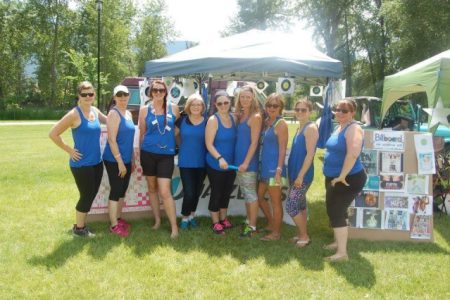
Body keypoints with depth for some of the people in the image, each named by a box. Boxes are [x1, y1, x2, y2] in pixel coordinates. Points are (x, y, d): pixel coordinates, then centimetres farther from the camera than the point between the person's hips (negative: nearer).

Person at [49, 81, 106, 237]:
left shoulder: (95, 111, 5)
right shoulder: (74, 114, -15)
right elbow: (53, 134, -16)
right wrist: (69, 150, -12)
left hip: (96, 162, 7)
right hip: (81, 164, -7)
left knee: (91, 195, 14)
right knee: (86, 196, 2)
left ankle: (82, 224, 31)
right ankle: (78, 228, 20)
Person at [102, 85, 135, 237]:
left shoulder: (128, 114, 12)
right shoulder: (114, 113, -14)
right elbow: (112, 140, -19)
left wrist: (131, 159, 17)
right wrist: (119, 161, -20)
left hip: (126, 160, 8)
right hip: (114, 160, -8)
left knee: (122, 190, 15)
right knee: (115, 191, -2)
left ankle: (118, 219, 29)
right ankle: (114, 225, 7)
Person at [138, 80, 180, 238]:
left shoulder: (174, 108, 1)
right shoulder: (145, 110, 2)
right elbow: (142, 133, 8)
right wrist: (141, 155, 11)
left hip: (166, 154, -2)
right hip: (148, 153, 2)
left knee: (165, 192, -9)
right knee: (152, 188, 12)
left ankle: (174, 226, -1)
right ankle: (157, 220, 27)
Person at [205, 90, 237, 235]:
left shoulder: (233, 118, 3)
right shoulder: (213, 120, -14)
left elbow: (236, 139, 10)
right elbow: (209, 144, -19)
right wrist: (219, 158, -31)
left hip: (231, 164, 6)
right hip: (215, 165, -5)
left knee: (227, 192, 17)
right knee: (216, 193, 5)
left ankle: (223, 218, 35)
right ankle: (215, 222, 21)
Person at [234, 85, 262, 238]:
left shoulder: (255, 117, -11)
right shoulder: (239, 116, 12)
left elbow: (254, 142, -15)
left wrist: (246, 162, -18)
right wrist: (239, 161, 9)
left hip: (249, 161, -8)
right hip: (239, 160, 8)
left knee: (251, 193, -1)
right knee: (245, 193, 16)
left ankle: (252, 227, 7)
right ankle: (248, 221, 27)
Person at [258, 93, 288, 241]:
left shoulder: (281, 124, -11)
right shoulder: (266, 122, 12)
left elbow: (282, 148, -15)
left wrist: (279, 169, -21)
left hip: (274, 167, -9)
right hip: (264, 165, 9)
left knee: (275, 201, 2)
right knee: (259, 196, 18)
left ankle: (276, 232, 15)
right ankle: (271, 224, 35)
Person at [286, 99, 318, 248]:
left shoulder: (311, 128, -14)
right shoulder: (299, 128, 13)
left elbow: (310, 154, -20)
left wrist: (301, 176, -21)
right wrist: (294, 174, 14)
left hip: (303, 175, -9)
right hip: (295, 173, 9)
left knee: (291, 206, -6)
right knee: (300, 205, 15)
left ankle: (304, 236, 8)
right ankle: (301, 234, 25)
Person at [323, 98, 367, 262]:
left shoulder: (353, 128, -19)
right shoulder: (338, 127, 11)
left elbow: (353, 153, -33)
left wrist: (342, 176, -28)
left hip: (349, 179, -10)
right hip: (333, 178, 10)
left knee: (336, 213, -9)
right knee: (333, 211, 20)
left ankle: (342, 252, -4)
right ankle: (338, 242, 37)